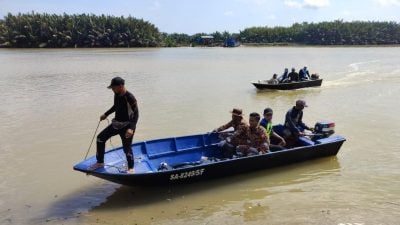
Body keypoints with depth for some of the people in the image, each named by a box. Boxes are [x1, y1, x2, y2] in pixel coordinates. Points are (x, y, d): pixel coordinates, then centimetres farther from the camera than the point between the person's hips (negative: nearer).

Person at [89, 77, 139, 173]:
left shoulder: (130, 98, -22)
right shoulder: (116, 95, 1)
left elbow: (136, 113, -23)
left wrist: (131, 128, -32)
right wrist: (106, 114, 19)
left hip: (126, 125, -8)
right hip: (116, 123, 8)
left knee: (127, 148, -2)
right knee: (100, 138, 6)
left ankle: (131, 168, 22)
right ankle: (100, 162, 21)